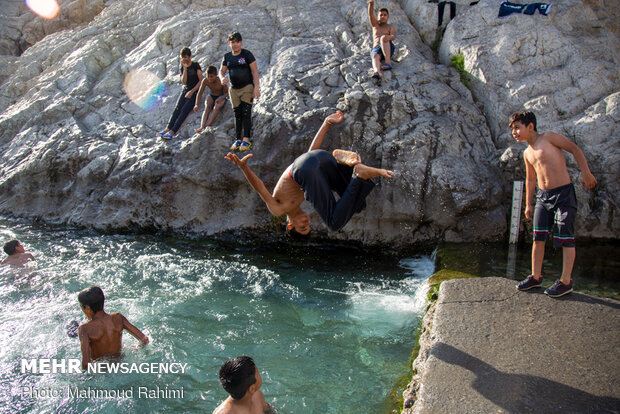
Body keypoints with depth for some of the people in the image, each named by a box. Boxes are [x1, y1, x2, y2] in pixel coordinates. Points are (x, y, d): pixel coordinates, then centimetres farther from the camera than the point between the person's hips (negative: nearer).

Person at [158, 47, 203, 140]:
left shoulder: (196, 65, -1)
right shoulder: (183, 68, 13)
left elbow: (201, 80, -8)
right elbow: (184, 82, 0)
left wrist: (192, 91, -12)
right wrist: (185, 68, -8)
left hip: (195, 91, -5)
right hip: (185, 90, 5)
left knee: (185, 110, -21)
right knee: (177, 108, -16)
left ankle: (173, 131, -31)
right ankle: (168, 128, -27)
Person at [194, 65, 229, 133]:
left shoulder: (221, 81, -25)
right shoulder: (205, 81, -19)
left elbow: (227, 92, -14)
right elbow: (200, 93, -17)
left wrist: (221, 98, -33)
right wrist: (197, 105, -30)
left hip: (220, 97, -2)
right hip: (210, 96, 2)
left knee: (217, 107, -32)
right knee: (207, 108, -26)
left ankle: (207, 126, -39)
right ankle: (202, 127, -40)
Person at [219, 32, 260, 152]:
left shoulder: (246, 54, -4)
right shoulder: (227, 57, 9)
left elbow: (255, 71, -7)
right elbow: (222, 71, 17)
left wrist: (256, 87, -15)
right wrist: (222, 78, -8)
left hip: (247, 87, -5)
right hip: (234, 89, 5)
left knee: (246, 113, -10)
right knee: (237, 114, 6)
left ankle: (246, 139, -9)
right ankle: (238, 139, 10)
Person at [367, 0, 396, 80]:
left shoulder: (391, 27, 18)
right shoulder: (375, 25, 25)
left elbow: (393, 37, -3)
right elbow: (371, 14, 5)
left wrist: (389, 37, -29)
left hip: (388, 49, -1)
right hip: (376, 50, 1)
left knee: (383, 37, -31)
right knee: (375, 57, -36)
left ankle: (388, 62, -39)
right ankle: (377, 72, -69)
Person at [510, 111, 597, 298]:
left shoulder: (548, 137, -6)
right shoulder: (527, 153, 13)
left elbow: (575, 149, -4)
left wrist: (586, 173, -11)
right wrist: (528, 204, 22)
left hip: (563, 193, -6)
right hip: (543, 196, 6)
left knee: (566, 239, -1)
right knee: (538, 238, 6)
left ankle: (565, 282, 7)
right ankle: (536, 277, 18)